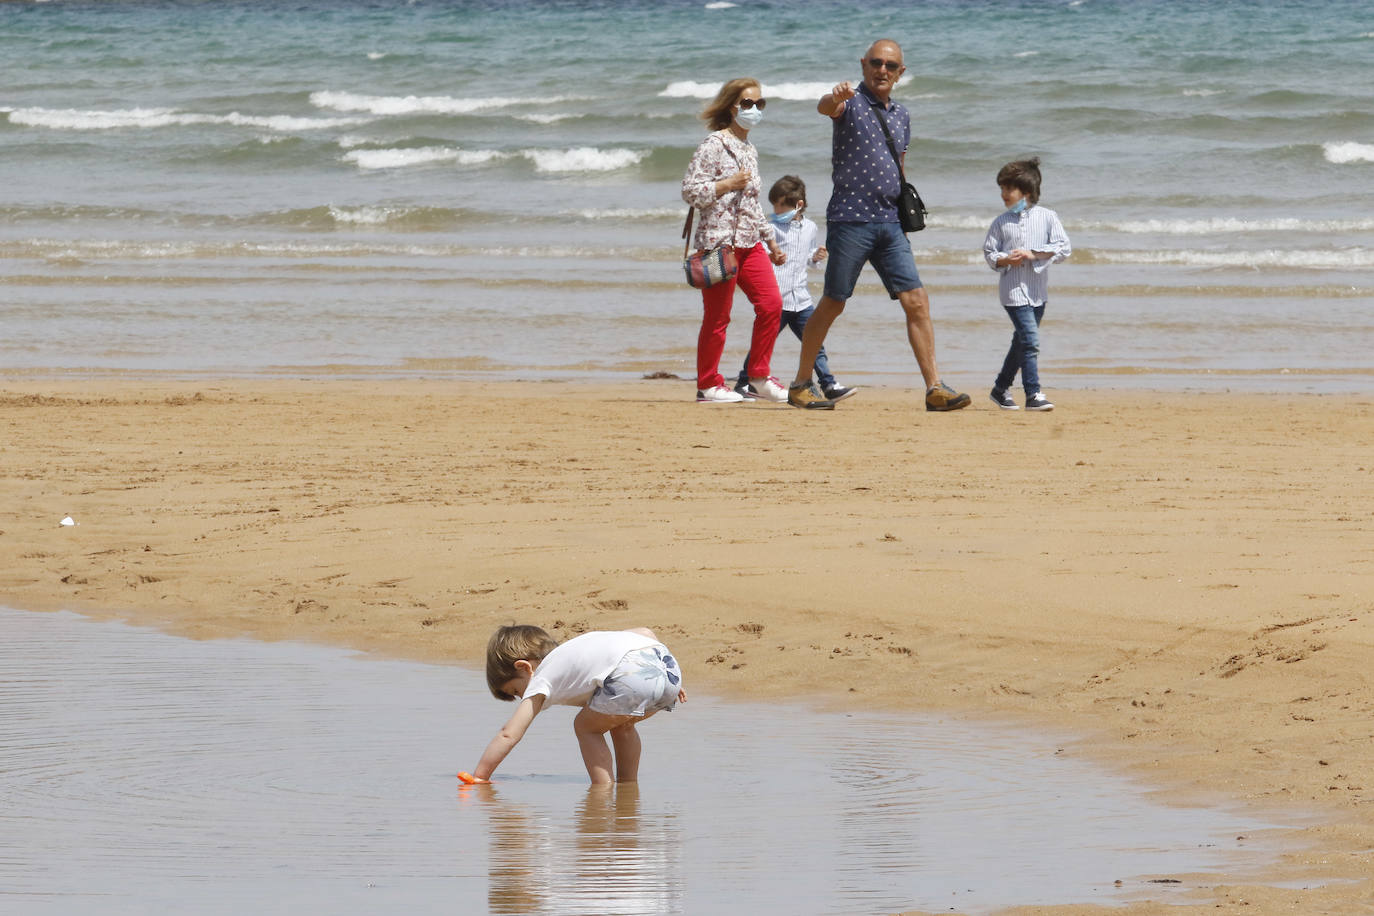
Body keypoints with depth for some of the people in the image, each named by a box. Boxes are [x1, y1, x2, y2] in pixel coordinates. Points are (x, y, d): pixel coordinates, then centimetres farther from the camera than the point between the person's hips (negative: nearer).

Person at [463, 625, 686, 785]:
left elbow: (509, 734, 12)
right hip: (670, 668, 8)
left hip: (632, 675, -8)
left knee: (586, 727, 16)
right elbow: (644, 632, 33)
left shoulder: (542, 679, 18)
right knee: (621, 724, 32)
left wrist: (479, 777, 17)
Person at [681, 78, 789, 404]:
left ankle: (758, 377, 7)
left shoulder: (749, 150, 18)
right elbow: (690, 190, -10)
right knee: (718, 316, -4)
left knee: (771, 304, -3)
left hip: (749, 242, 7)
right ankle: (708, 385, 6)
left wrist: (770, 240, 26)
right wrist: (727, 185, -18)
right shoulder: (715, 144, -6)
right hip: (719, 239, -7)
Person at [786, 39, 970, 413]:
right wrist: (835, 97, -52)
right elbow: (825, 107, -28)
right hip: (849, 220, -6)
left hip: (890, 223, 6)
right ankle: (801, 385, 13)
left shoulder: (901, 115, 16)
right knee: (833, 304, 1)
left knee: (916, 301, -5)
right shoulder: (850, 103, -4)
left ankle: (935, 388, -6)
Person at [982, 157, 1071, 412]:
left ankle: (1001, 388, 27)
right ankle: (1033, 395, -13)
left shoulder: (1047, 217, 2)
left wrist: (1032, 254, -13)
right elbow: (989, 252, 7)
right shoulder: (1001, 222, 2)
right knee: (1030, 341, -14)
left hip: (1037, 291, 3)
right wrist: (1004, 260, -15)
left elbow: (1064, 248, -3)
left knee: (1021, 342, 12)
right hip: (1013, 290, -3)